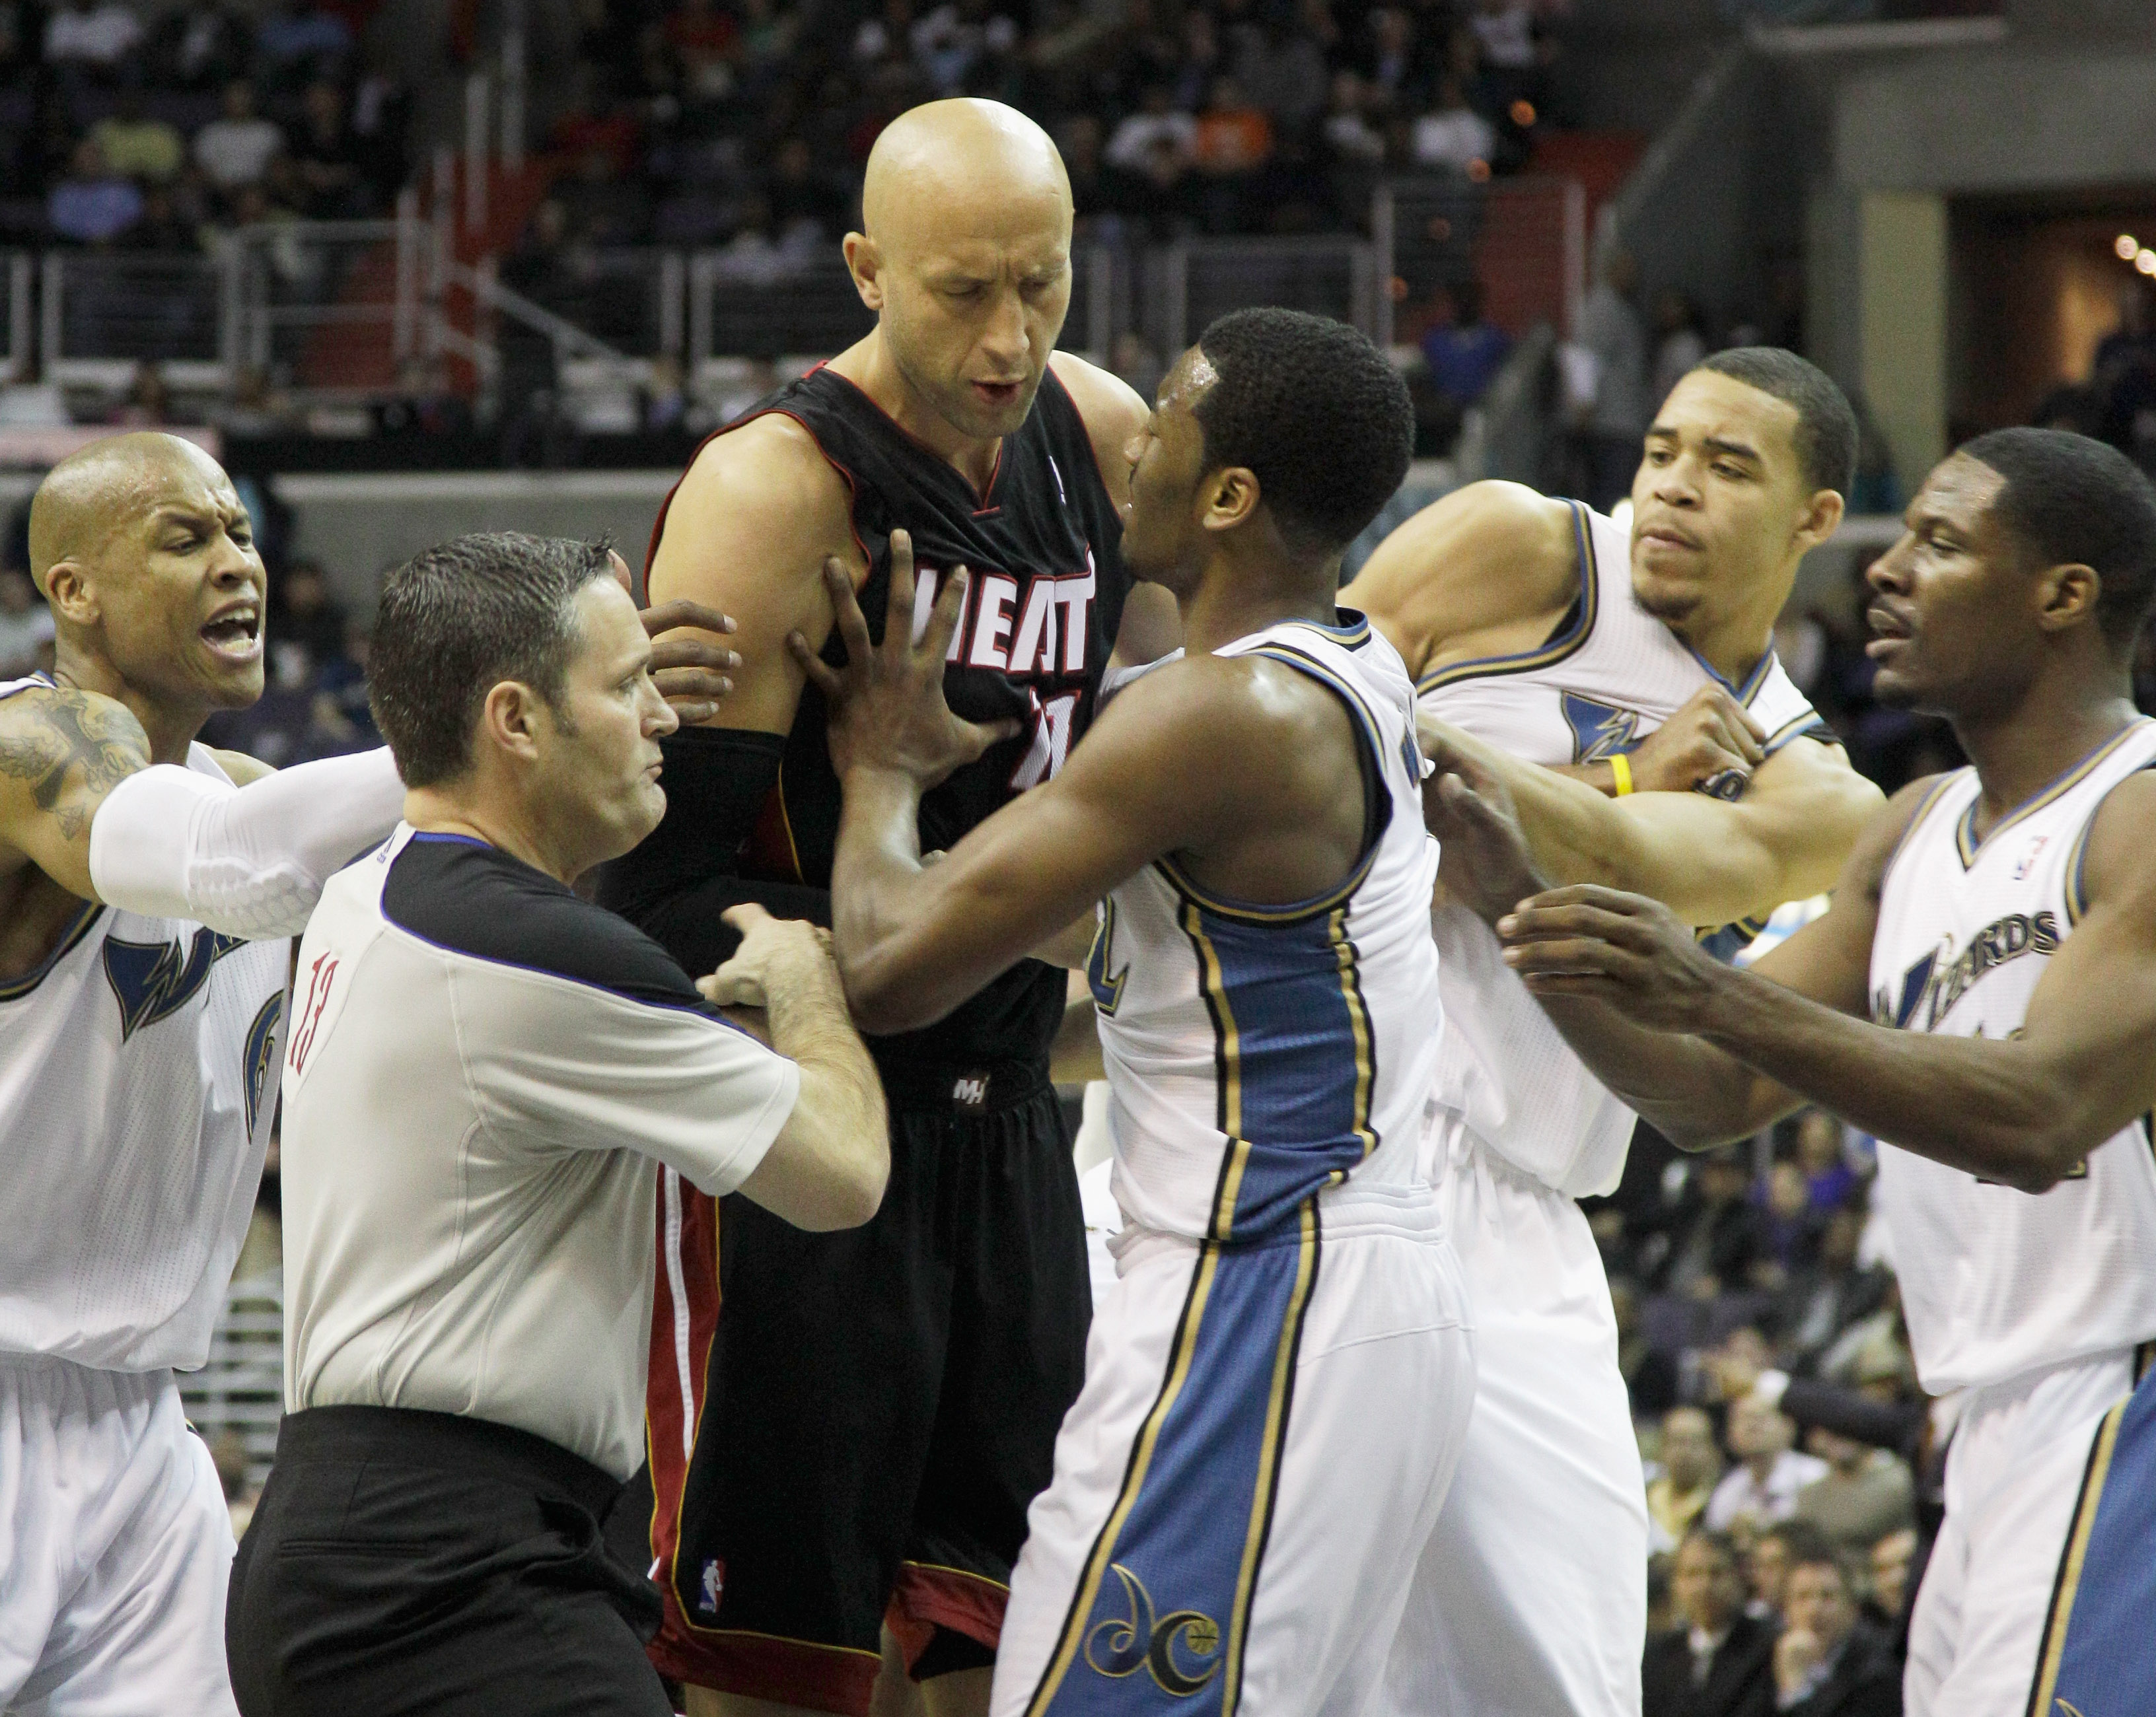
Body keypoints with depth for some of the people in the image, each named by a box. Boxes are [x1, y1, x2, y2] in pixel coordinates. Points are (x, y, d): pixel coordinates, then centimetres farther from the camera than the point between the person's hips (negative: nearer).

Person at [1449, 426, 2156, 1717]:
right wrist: (1517, 897, 4)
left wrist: (1721, 1000, -35)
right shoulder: (1920, 833, 17)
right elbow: (1714, 1095, 18)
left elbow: (2041, 1120, -27)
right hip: (2007, 1427, 10)